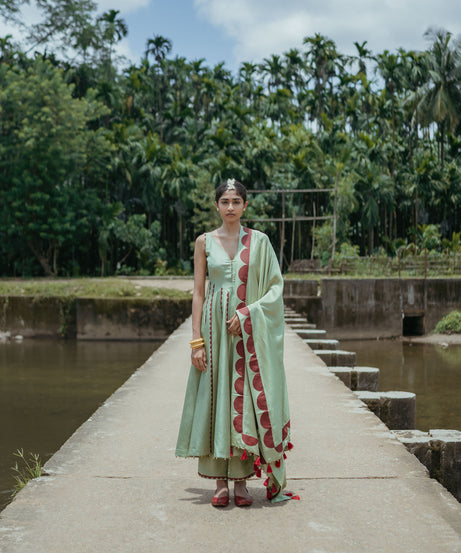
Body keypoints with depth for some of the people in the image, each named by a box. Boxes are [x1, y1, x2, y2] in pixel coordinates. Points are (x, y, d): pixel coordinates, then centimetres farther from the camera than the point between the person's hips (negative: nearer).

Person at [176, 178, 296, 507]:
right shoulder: (205, 242, 6)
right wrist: (197, 339, -3)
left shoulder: (259, 241, 4)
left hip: (249, 331, 0)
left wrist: (247, 313, -12)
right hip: (215, 327, 1)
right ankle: (221, 481, 8)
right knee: (215, 397, 0)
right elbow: (198, 292, 4)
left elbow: (276, 286, 3)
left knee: (245, 400, -1)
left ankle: (242, 480, 8)